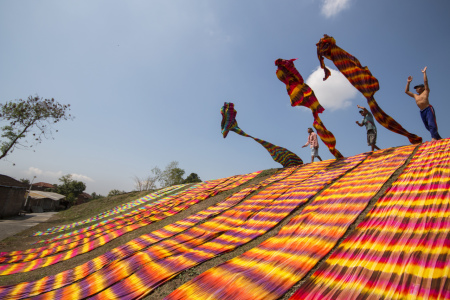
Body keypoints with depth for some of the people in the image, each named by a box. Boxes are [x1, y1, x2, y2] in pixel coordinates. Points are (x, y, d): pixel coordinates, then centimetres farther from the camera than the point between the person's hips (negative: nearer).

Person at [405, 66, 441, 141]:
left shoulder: (426, 91, 10)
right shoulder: (415, 95, 22)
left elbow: (425, 81, 2)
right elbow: (406, 91, 29)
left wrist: (424, 72, 10)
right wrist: (408, 82, 29)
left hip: (428, 109, -5)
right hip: (422, 112, 6)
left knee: (431, 124, -19)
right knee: (428, 127, 3)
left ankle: (434, 138, -28)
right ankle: (439, 139, 10)